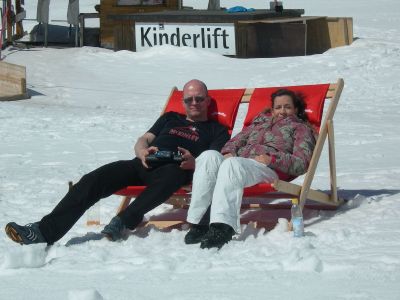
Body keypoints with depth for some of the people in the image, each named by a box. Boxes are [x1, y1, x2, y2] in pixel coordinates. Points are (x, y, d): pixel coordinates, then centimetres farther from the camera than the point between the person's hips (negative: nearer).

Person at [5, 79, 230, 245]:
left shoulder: (217, 130, 21)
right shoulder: (170, 119, 36)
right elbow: (143, 140, 26)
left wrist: (194, 163, -18)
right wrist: (143, 152, 0)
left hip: (173, 168, -4)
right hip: (143, 165, 4)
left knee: (173, 175, -43)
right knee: (94, 180, -22)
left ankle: (124, 222, -47)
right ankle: (45, 231, -35)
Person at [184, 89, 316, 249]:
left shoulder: (300, 127, 24)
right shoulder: (261, 120, 40)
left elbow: (301, 164, 8)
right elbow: (237, 139, 32)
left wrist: (272, 159, -8)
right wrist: (228, 152, 7)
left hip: (268, 169, -5)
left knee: (232, 164, -39)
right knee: (209, 156, -30)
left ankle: (223, 227, -56)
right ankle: (199, 223, -38)